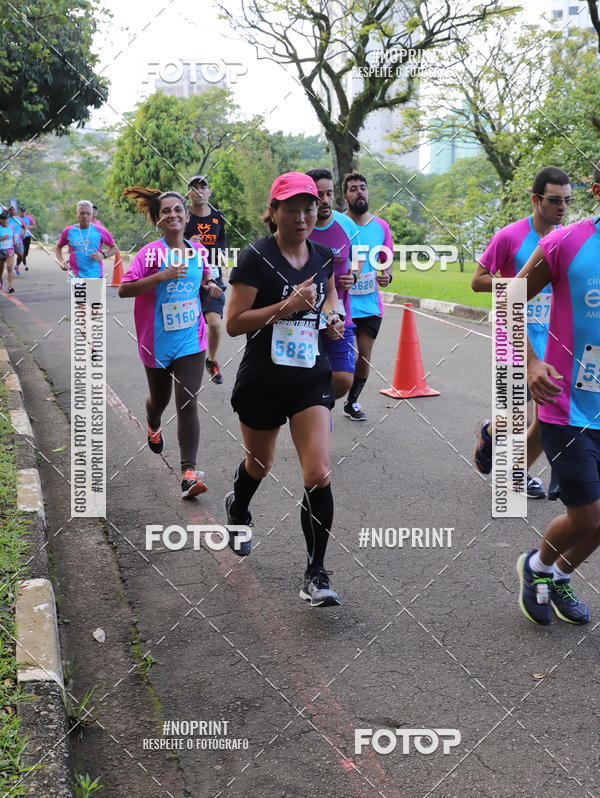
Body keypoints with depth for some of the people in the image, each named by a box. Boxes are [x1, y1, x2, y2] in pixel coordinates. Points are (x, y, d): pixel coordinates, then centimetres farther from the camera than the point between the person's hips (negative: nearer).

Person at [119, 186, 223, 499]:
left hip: (190, 340, 1)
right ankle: (153, 427, 57)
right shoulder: (150, 253, -10)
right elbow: (124, 289, -17)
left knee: (187, 404, -10)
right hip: (157, 341, -1)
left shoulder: (198, 250, 3)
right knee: (159, 398, 20)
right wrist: (161, 276, -27)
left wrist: (210, 285, 1)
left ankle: (189, 473, -13)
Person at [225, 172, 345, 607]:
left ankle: (316, 574, 0)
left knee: (319, 475, -12)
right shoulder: (256, 257, -13)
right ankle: (238, 509, 57)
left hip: (311, 377, 2)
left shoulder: (324, 256, 2)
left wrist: (331, 315, 0)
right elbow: (234, 323, -17)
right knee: (260, 464, 21)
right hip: (263, 379, -2)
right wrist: (286, 306, -26)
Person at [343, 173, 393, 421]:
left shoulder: (381, 226, 6)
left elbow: (387, 260, 16)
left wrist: (387, 275, -5)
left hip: (371, 305, 4)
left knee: (364, 358, 9)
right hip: (342, 304, -4)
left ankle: (352, 403, 29)